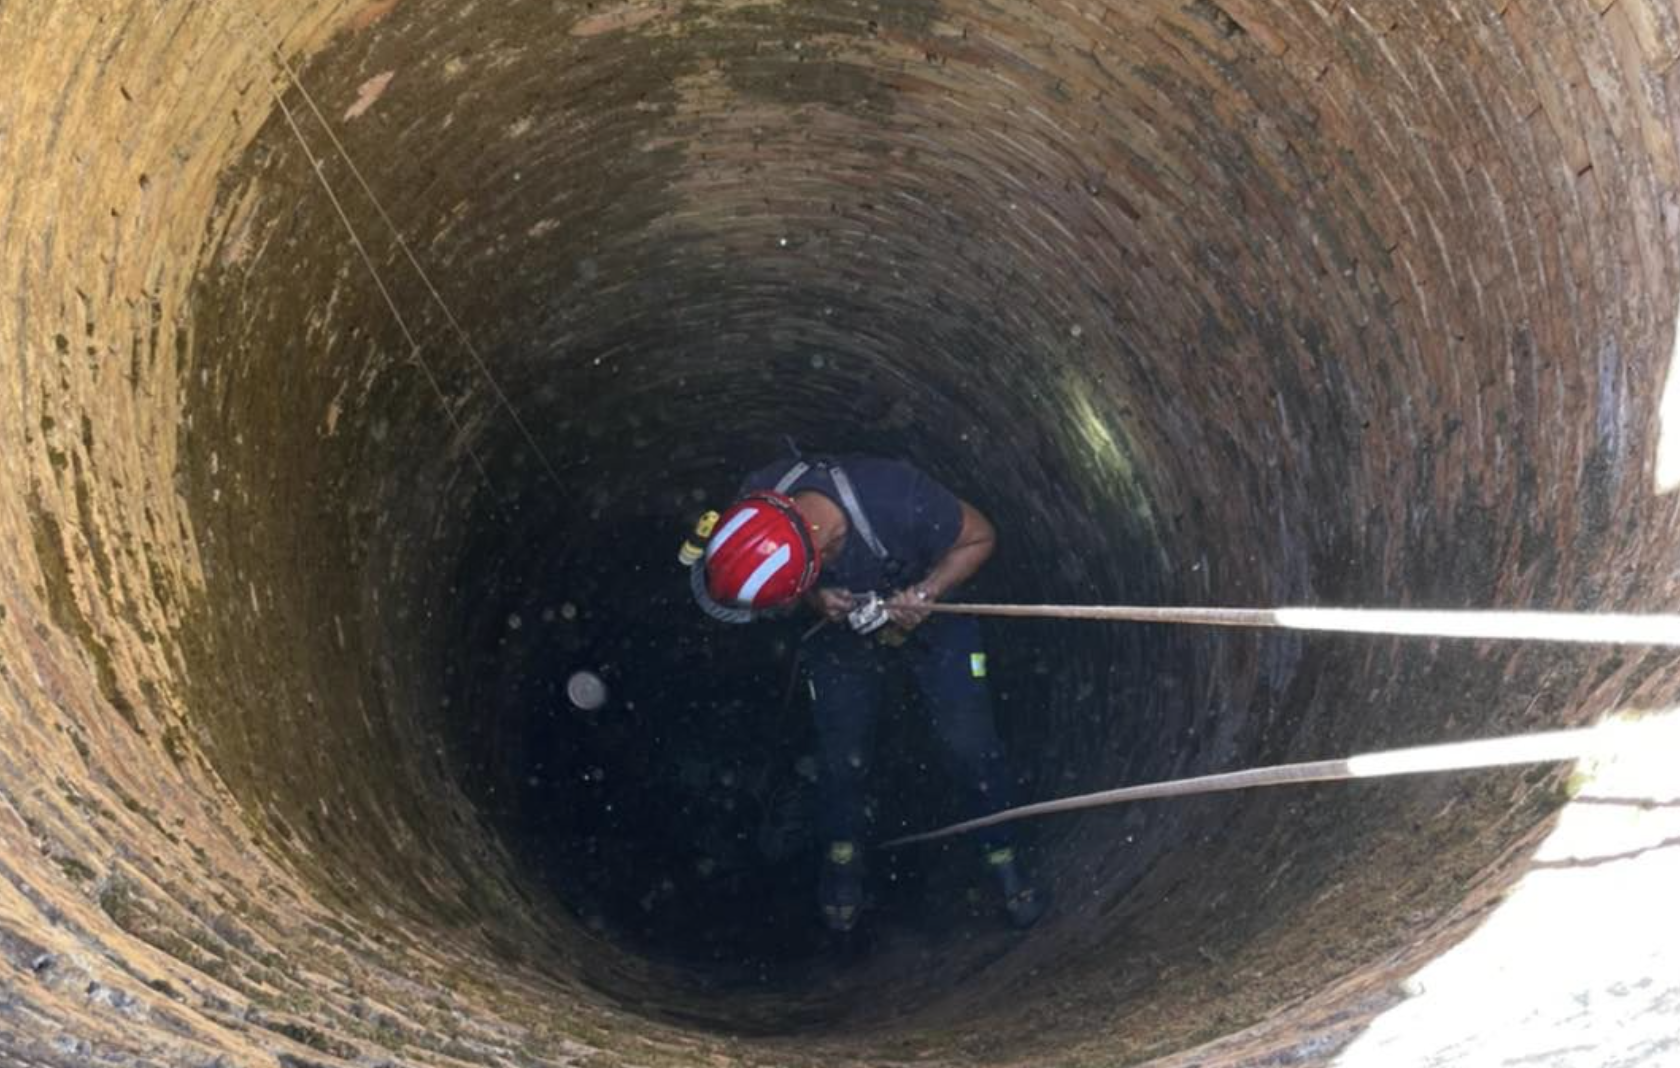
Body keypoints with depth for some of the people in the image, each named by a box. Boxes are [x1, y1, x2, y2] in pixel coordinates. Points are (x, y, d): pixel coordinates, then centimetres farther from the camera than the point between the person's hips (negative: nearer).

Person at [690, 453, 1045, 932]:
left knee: (970, 745, 0)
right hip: (841, 629, 2)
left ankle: (1002, 856, 28)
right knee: (841, 757, 9)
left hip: (931, 618, -2)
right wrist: (817, 598, -28)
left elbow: (979, 537, -23)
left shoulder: (899, 501, -44)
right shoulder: (757, 503, -32)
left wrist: (925, 593, -36)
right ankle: (841, 855, 40)